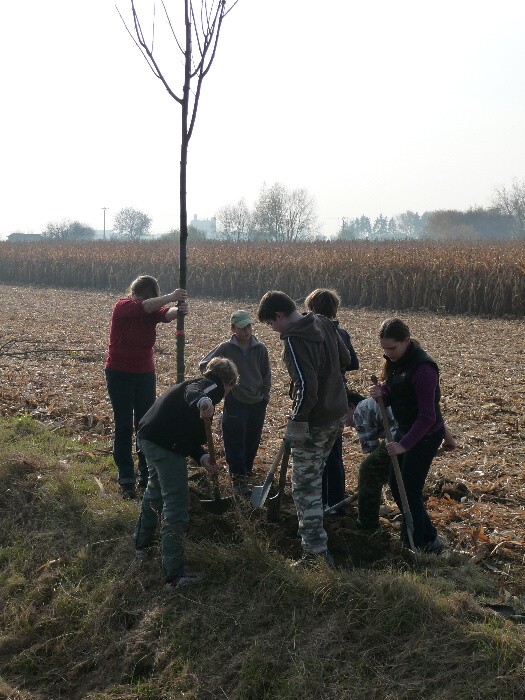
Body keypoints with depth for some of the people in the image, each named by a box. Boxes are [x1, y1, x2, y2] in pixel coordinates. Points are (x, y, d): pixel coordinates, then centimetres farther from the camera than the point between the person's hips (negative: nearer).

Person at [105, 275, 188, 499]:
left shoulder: (153, 311, -3)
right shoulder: (122, 307, -14)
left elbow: (165, 314, -25)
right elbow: (144, 306, -35)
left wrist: (178, 310, -47)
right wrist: (171, 297, -44)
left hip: (145, 374, 4)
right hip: (120, 374, -4)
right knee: (124, 427, 0)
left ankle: (146, 475, 15)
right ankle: (126, 480, 5)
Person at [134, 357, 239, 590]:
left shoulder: (198, 383, 26)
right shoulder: (212, 386, -2)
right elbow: (193, 392, -28)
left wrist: (201, 457, 4)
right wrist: (202, 401, -51)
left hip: (148, 436, 10)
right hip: (166, 445, -10)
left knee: (156, 490, 32)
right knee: (176, 508, -4)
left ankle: (142, 543, 53)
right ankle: (174, 575, -1)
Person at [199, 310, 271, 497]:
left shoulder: (260, 349, 0)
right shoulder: (226, 348, -7)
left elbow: (266, 375, 10)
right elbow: (204, 365, 3)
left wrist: (264, 397, 4)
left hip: (257, 404, 3)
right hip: (235, 403, -3)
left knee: (252, 443, 12)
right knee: (235, 443, -3)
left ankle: (246, 472, 29)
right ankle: (238, 477, 5)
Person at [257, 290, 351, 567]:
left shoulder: (294, 341, -23)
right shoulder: (323, 323, 3)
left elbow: (306, 387, -29)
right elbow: (345, 359, 15)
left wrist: (296, 423, -20)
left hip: (315, 421, -9)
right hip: (337, 413, 9)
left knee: (305, 486, -1)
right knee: (314, 474, 25)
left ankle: (317, 552, 0)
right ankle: (313, 532, 41)